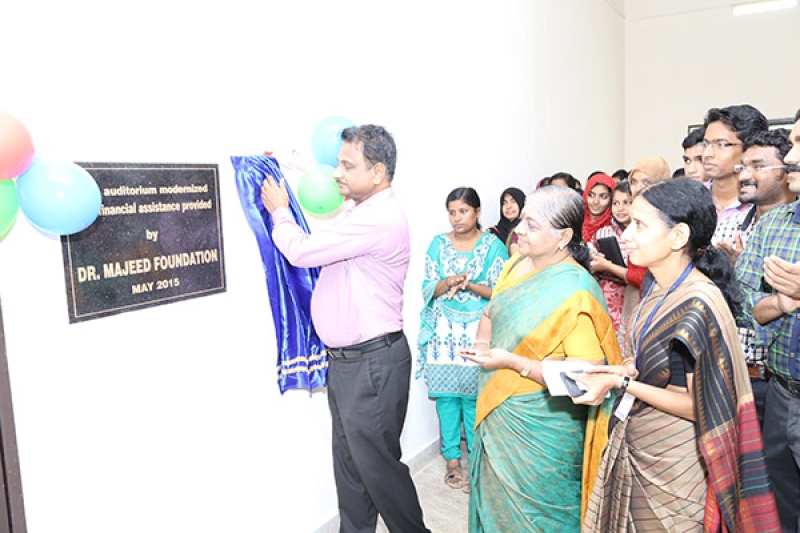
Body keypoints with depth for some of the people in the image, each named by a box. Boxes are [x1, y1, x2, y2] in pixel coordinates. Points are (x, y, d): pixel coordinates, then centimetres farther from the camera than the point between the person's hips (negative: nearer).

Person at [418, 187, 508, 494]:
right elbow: (427, 289, 6)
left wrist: (469, 284, -17)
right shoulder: (438, 244, 7)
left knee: (475, 397, -1)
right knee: (446, 394, 3)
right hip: (444, 331, 2)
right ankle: (452, 458, 18)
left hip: (479, 331, -2)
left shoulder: (493, 246, 0)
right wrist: (446, 284, -14)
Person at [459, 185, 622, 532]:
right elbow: (490, 315, 15)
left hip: (540, 430, -7)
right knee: (495, 502, 24)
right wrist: (482, 344, -6)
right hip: (498, 413, 7)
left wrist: (512, 361, -24)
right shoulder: (515, 266, 0)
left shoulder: (576, 292, -22)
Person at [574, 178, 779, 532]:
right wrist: (622, 369, -6)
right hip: (635, 444, 8)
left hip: (672, 462, -7)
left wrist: (622, 382, -22)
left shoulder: (698, 306, -26)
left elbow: (702, 408, -20)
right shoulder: (661, 286, -1)